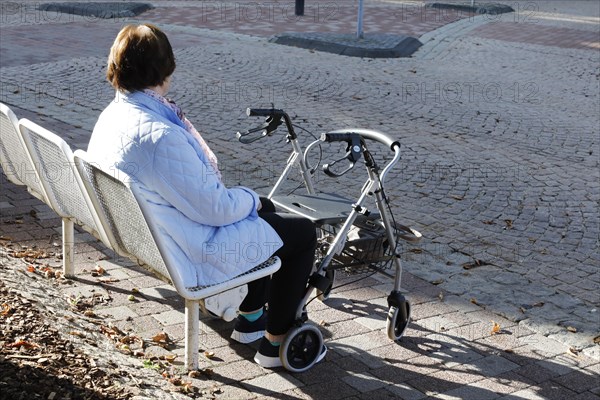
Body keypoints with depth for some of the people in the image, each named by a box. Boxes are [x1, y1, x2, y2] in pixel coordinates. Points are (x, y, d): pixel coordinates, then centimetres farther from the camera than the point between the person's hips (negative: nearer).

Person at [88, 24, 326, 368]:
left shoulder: (112, 116, -1)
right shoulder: (159, 136, -33)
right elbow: (215, 208, -26)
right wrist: (250, 198, -5)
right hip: (193, 256, -10)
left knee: (265, 210, 26)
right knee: (302, 232, 4)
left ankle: (251, 317, 36)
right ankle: (276, 343, 16)